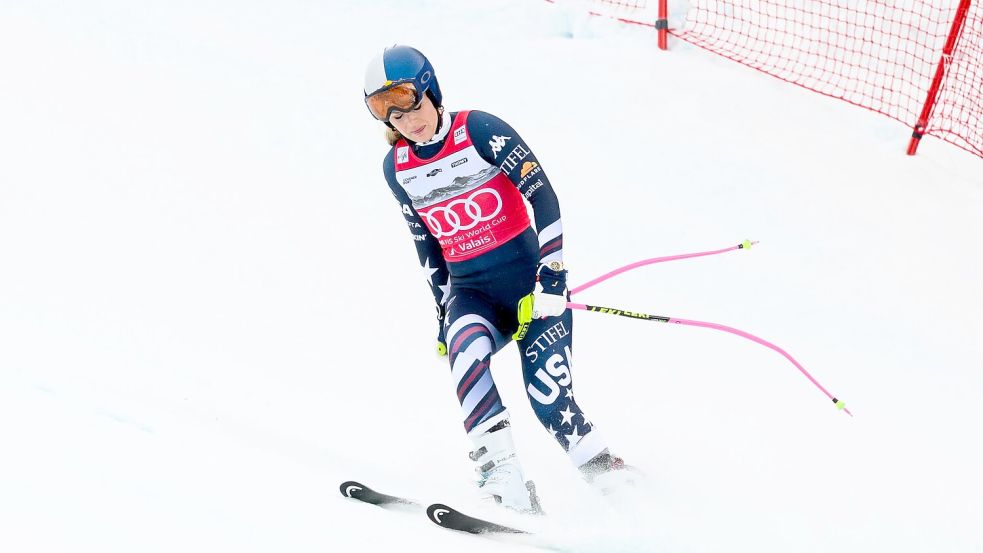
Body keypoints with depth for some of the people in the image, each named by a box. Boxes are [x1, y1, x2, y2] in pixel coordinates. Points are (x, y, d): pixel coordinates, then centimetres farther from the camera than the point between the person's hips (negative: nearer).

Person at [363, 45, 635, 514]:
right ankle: (500, 472, -29)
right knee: (466, 349, -31)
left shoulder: (479, 130, -9)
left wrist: (551, 277, -17)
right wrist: (443, 310, 16)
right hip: (470, 290, 4)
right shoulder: (396, 167, 7)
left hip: (529, 274, -3)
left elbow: (542, 195, -12)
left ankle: (605, 472, 9)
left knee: (549, 401, -15)